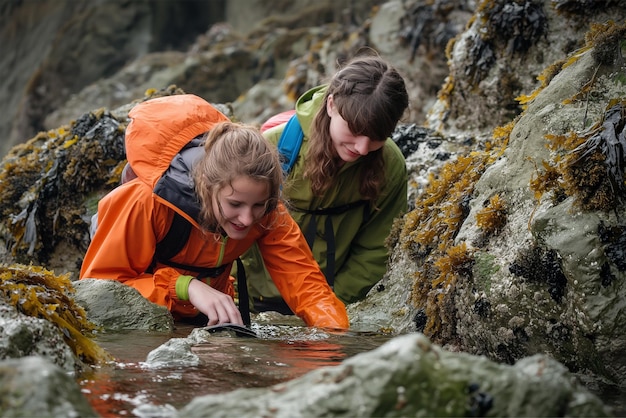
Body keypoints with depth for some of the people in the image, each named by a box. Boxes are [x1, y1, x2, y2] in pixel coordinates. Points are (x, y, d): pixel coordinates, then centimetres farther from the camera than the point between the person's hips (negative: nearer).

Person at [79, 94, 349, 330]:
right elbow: (99, 283, -28)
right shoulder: (149, 203, -33)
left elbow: (304, 278, -24)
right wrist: (186, 286, -40)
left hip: (206, 320, 4)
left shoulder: (268, 212, -21)